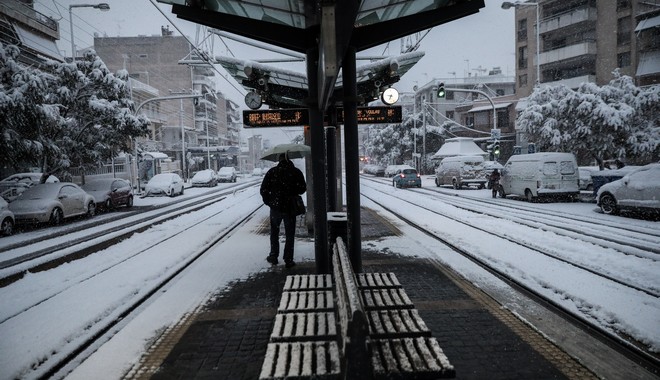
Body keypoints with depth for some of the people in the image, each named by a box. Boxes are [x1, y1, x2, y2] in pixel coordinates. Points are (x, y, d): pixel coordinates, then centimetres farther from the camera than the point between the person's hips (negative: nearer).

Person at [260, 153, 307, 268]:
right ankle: (288, 260, 7)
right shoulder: (296, 172, -4)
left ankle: (273, 256, 22)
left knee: (274, 233, 19)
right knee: (289, 234, 8)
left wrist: (268, 202, 10)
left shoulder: (272, 172, -3)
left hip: (275, 207, 1)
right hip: (290, 207, -1)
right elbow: (302, 189, -1)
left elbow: (263, 190, -3)